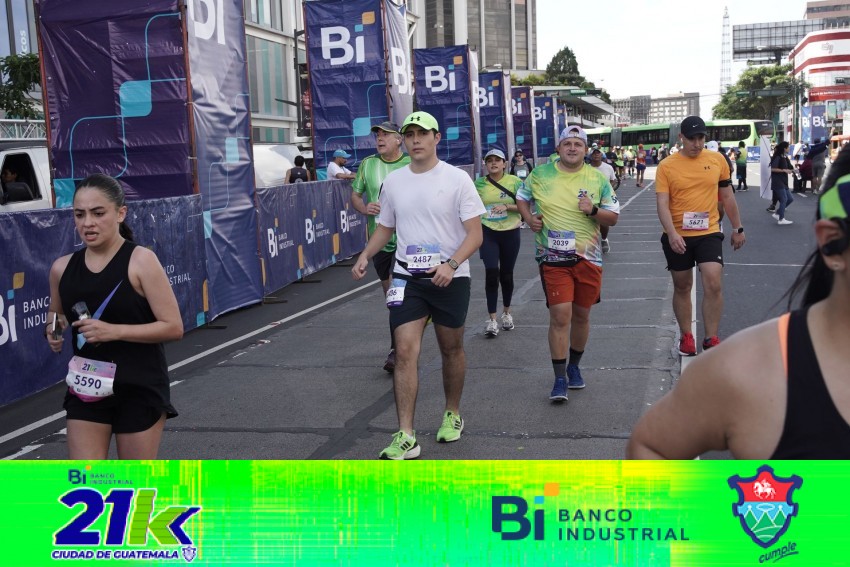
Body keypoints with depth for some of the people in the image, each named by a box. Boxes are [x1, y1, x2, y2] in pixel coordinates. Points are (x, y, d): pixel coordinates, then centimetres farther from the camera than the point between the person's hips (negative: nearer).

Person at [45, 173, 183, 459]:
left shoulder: (140, 261, -13)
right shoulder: (62, 268, 2)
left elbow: (173, 326, -16)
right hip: (86, 387, 4)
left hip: (139, 388, -4)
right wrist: (54, 330, -1)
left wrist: (114, 331, -24)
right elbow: (56, 313, 23)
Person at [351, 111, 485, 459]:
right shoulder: (393, 182, 6)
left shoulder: (457, 179, -6)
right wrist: (365, 256, -1)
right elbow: (385, 228, 18)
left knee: (451, 349, 12)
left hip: (450, 279, -2)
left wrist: (450, 265, -25)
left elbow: (475, 234, -9)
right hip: (407, 278, 2)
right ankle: (405, 437, -8)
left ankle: (452, 415, 34)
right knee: (405, 351, -9)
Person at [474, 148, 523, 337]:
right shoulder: (479, 184, 2)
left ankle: (506, 312, 31)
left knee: (506, 275, 10)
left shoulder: (515, 182, -3)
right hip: (488, 233, 0)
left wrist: (507, 207, -20)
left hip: (510, 233, 0)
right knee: (491, 273, -11)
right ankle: (492, 319, -6)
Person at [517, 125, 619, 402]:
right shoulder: (540, 174, 2)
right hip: (553, 258, -2)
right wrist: (529, 218, 0)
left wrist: (593, 211, -14)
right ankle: (559, 379, -3)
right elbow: (522, 197, 19)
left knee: (581, 315, 13)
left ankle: (574, 366, 34)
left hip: (588, 257, 2)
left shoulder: (598, 178, 3)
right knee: (560, 315, -10)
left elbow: (613, 218, 5)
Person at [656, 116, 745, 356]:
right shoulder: (667, 166, -6)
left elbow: (727, 196, 11)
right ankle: (686, 336, 27)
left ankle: (711, 340, 1)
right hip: (677, 237, -1)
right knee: (682, 287, 12)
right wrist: (672, 234, -25)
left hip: (709, 234, 1)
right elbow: (662, 204, -11)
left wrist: (738, 229, 14)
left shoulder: (717, 160, 2)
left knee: (714, 285, -11)